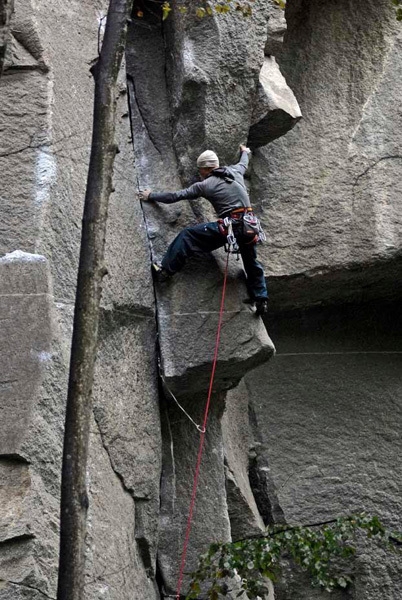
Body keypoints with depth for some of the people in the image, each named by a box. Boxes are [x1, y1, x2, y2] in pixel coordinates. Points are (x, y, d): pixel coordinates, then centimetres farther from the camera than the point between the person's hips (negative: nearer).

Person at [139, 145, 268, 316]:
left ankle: (166, 269, 0)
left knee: (188, 235, 2)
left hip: (229, 226, -6)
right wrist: (245, 152, 64)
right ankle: (261, 300, 22)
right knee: (252, 263, 24)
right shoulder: (235, 172, 14)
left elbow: (176, 196, 7)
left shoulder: (205, 185, 1)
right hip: (249, 225, 6)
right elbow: (243, 163, 40)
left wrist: (151, 196, 19)